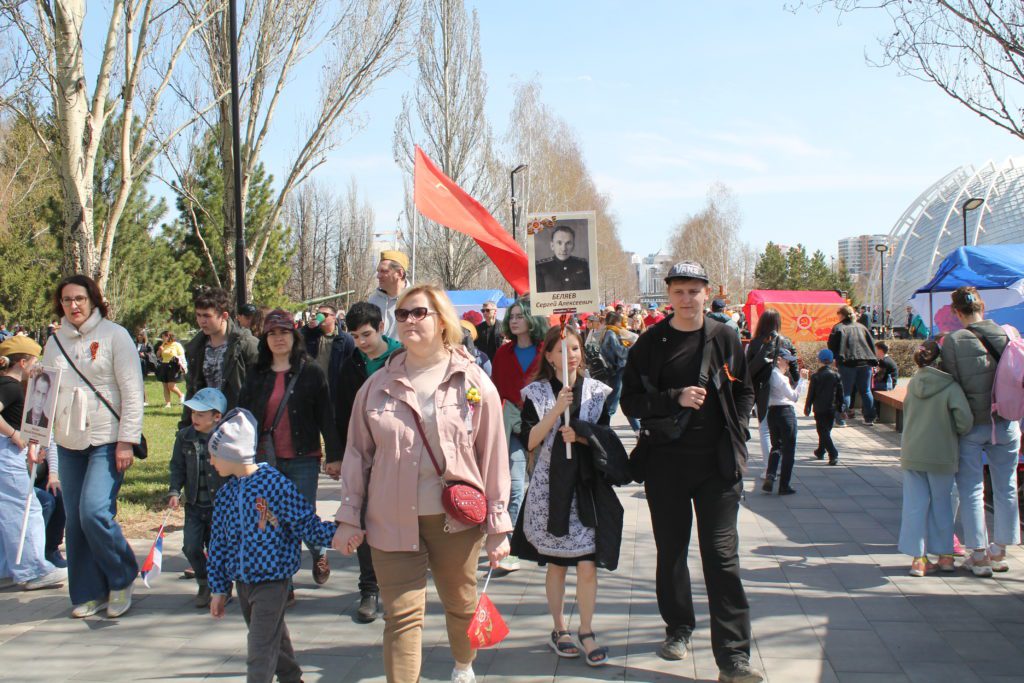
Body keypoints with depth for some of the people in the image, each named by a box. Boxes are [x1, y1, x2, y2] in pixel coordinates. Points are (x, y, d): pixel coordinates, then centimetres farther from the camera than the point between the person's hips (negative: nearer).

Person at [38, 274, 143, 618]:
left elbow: (132, 392, -8)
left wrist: (126, 441, -13)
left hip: (107, 440, -5)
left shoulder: (114, 335, -5)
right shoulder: (55, 341, 11)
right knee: (75, 520, 6)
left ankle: (122, 579, 7)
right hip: (68, 442, 6)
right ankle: (89, 593, 18)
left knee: (94, 512, -16)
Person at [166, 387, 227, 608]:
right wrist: (174, 491, -5)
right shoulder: (185, 437, 2)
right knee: (191, 547, -2)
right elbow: (178, 467, 8)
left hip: (221, 505, -4)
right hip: (194, 505, 4)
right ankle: (204, 584, 23)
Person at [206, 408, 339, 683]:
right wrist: (219, 588, 10)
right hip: (242, 580, 7)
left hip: (272, 580, -6)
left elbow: (307, 524, -12)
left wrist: (336, 534, -29)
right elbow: (219, 543, 10)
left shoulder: (274, 484, -16)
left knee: (260, 652, -8)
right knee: (274, 638, 21)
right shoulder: (226, 494, 4)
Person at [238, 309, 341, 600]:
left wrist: (335, 456, -5)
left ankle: (319, 552, 36)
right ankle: (283, 587, 15)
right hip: (266, 461, 3)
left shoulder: (311, 373, -1)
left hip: (302, 460, -3)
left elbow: (326, 417, -2)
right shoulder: (256, 376, 8)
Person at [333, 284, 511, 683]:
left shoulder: (474, 384, -4)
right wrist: (349, 517, 3)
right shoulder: (379, 385, 1)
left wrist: (498, 527, -2)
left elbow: (494, 458, -2)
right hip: (392, 520, 0)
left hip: (456, 519, 0)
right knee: (402, 615, -2)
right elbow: (357, 453, 6)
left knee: (461, 604, 17)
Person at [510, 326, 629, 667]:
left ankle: (586, 632, 12)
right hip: (549, 486, -1)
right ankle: (559, 629, 25)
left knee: (587, 565, -3)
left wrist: (581, 434, -13)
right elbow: (530, 441, -7)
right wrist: (556, 409, -16)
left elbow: (605, 437, 5)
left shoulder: (596, 391, 5)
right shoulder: (536, 393, 1)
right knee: (556, 564, 9)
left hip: (586, 485, 1)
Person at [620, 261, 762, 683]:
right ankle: (678, 628, 34)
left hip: (717, 462, -1)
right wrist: (676, 399, -14)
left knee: (722, 556, -5)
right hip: (665, 462, 1)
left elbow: (745, 392, 15)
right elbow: (631, 401, -1)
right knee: (671, 551, 13)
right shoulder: (650, 343, 1)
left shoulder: (724, 339, 4)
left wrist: (736, 433, 2)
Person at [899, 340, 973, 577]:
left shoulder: (913, 383, 3)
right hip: (941, 455, -3)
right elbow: (964, 417, -19)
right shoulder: (950, 386, -12)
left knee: (915, 505, 6)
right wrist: (958, 433, 0)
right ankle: (945, 556, 22)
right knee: (941, 504, 12)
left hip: (911, 454, 3)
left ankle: (918, 559, 6)